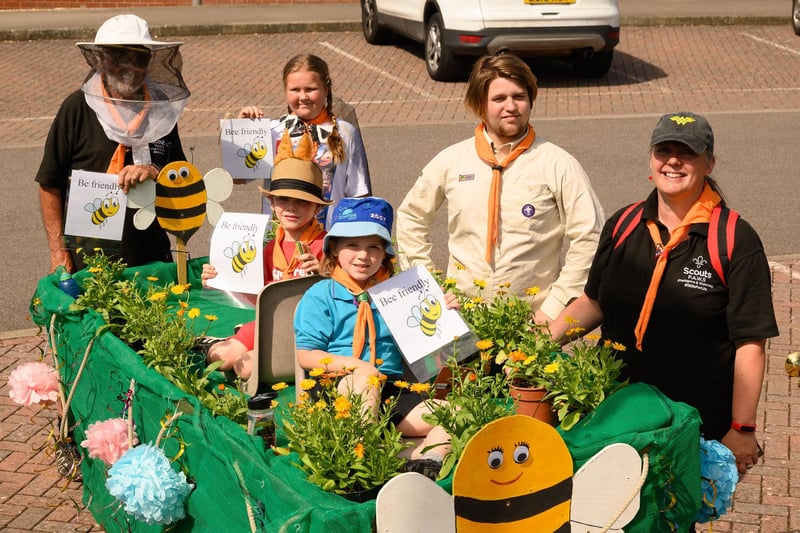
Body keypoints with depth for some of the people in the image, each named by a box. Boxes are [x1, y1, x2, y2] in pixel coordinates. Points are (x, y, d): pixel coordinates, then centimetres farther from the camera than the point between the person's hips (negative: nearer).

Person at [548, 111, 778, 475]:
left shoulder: (736, 240, -10)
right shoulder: (622, 226, 6)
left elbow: (750, 343, -11)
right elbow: (595, 302, 18)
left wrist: (742, 430, -13)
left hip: (702, 422, -4)